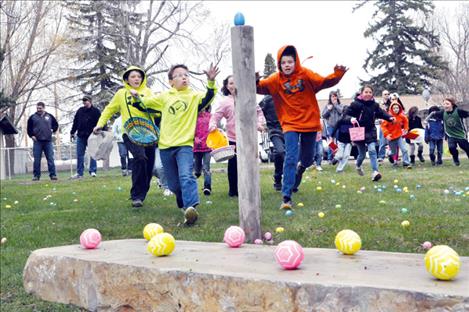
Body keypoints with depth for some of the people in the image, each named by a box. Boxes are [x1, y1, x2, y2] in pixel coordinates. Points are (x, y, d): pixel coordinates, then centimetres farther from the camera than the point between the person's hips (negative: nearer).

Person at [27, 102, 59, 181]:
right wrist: (32, 136, 0)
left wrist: (52, 130, 7)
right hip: (37, 142, 0)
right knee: (37, 160, 0)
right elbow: (29, 128, 11)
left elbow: (56, 125, 20)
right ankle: (36, 175, 7)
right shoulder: (32, 117, 5)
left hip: (48, 141, 1)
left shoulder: (49, 116, 8)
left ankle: (53, 174, 3)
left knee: (50, 159, 0)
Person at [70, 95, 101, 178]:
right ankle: (79, 173, 9)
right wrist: (72, 132, 13)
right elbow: (75, 122, 15)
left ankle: (92, 171, 3)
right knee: (79, 155, 4)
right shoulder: (80, 110, 11)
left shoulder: (95, 111, -2)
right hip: (80, 136, 4)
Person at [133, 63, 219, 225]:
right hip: (165, 146, 3)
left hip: (185, 145, -3)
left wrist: (211, 81, -33)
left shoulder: (194, 96, 2)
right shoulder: (164, 97, 9)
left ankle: (191, 207, -38)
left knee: (186, 176, -26)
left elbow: (208, 98, -18)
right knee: (174, 184, 11)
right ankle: (184, 204, 35)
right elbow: (145, 103, 20)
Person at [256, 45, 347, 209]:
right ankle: (286, 197, -11)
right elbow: (261, 87, -16)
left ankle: (300, 167, 53)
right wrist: (255, 81, -39)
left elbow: (324, 82, -16)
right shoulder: (275, 79, -6)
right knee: (291, 158, -13)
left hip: (309, 122, 2)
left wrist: (337, 75, -34)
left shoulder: (306, 74, -6)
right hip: (290, 124, -1)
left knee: (308, 158, 15)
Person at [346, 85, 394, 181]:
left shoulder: (374, 105, 2)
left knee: (372, 150, -14)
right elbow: (347, 114, -10)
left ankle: (375, 172, -17)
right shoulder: (355, 104, -11)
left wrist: (389, 118, -6)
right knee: (362, 154, 9)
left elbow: (381, 113, 11)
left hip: (370, 131, 2)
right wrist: (351, 119, -32)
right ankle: (358, 165, 43)